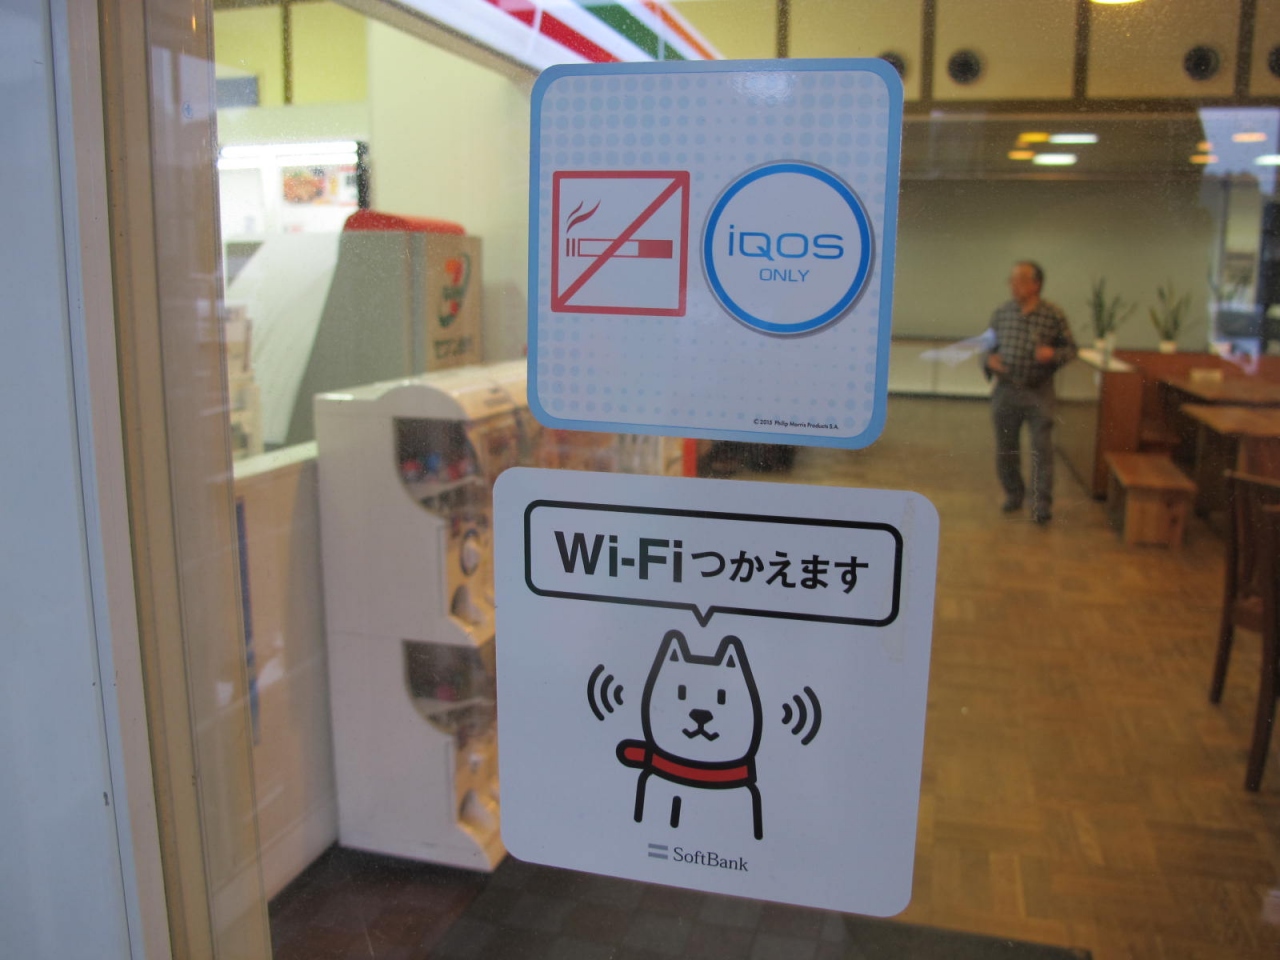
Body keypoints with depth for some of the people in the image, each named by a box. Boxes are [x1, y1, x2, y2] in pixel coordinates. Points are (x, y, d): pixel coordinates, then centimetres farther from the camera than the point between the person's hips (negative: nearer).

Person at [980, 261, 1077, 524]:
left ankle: (1042, 504, 4)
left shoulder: (1053, 315, -6)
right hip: (1006, 391, 3)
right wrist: (988, 360, -9)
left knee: (1042, 448, -4)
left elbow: (1070, 347, 2)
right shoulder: (1001, 314, 2)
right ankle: (1013, 494, 29)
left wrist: (1054, 354, -18)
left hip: (1039, 393, -3)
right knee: (1006, 448, 11)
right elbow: (988, 347, 12)